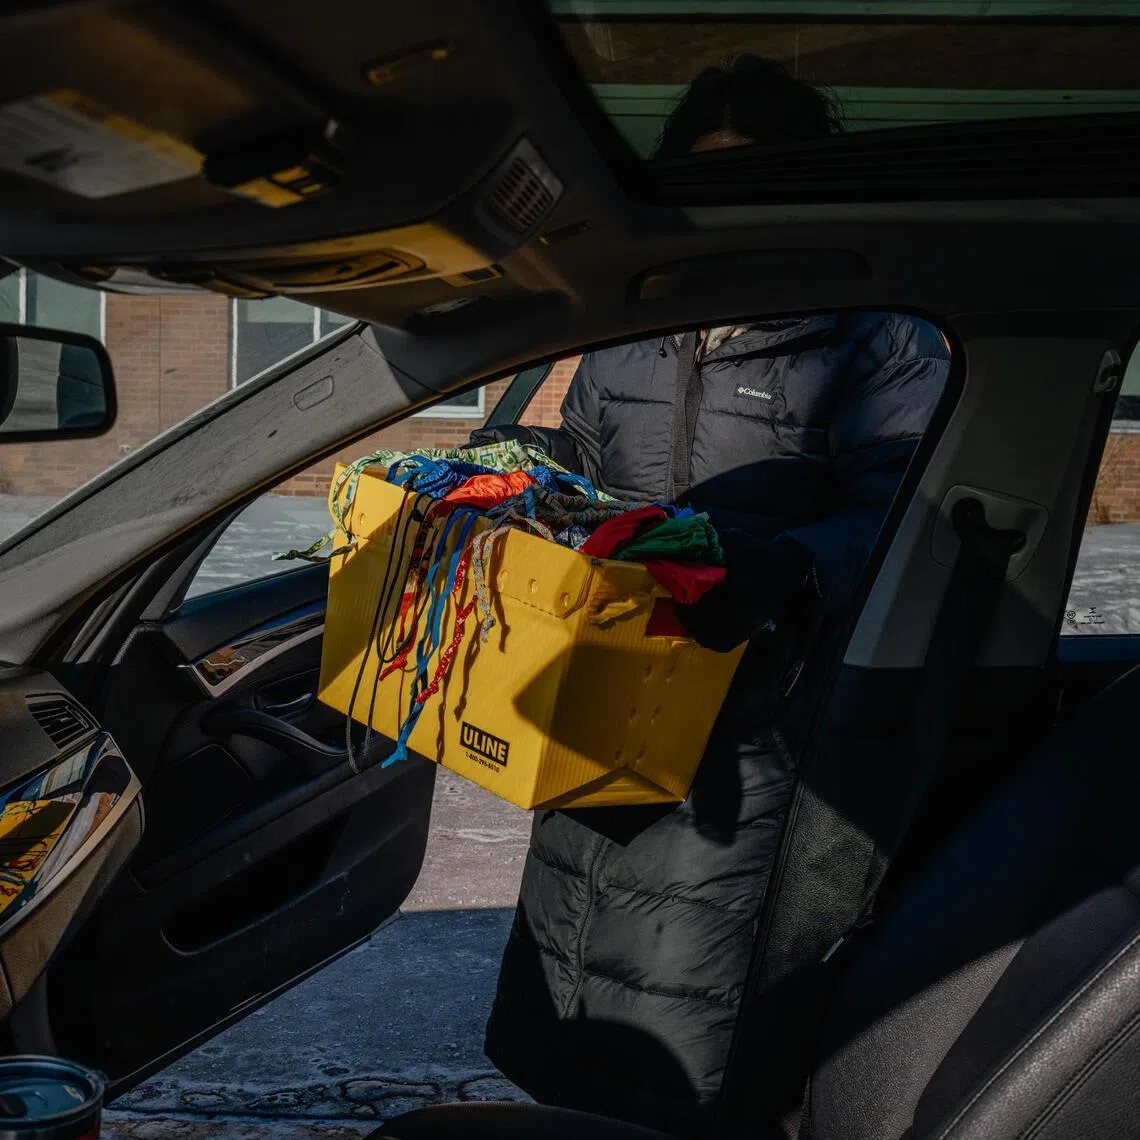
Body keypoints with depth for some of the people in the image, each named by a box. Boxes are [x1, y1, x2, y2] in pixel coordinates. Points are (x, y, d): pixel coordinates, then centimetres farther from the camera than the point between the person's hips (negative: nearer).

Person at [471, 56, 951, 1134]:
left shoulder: (881, 347, -4)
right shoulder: (625, 336, 15)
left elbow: (899, 518, -18)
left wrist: (789, 569, -37)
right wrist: (511, 454, 9)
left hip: (728, 752, -6)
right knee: (536, 1052, 18)